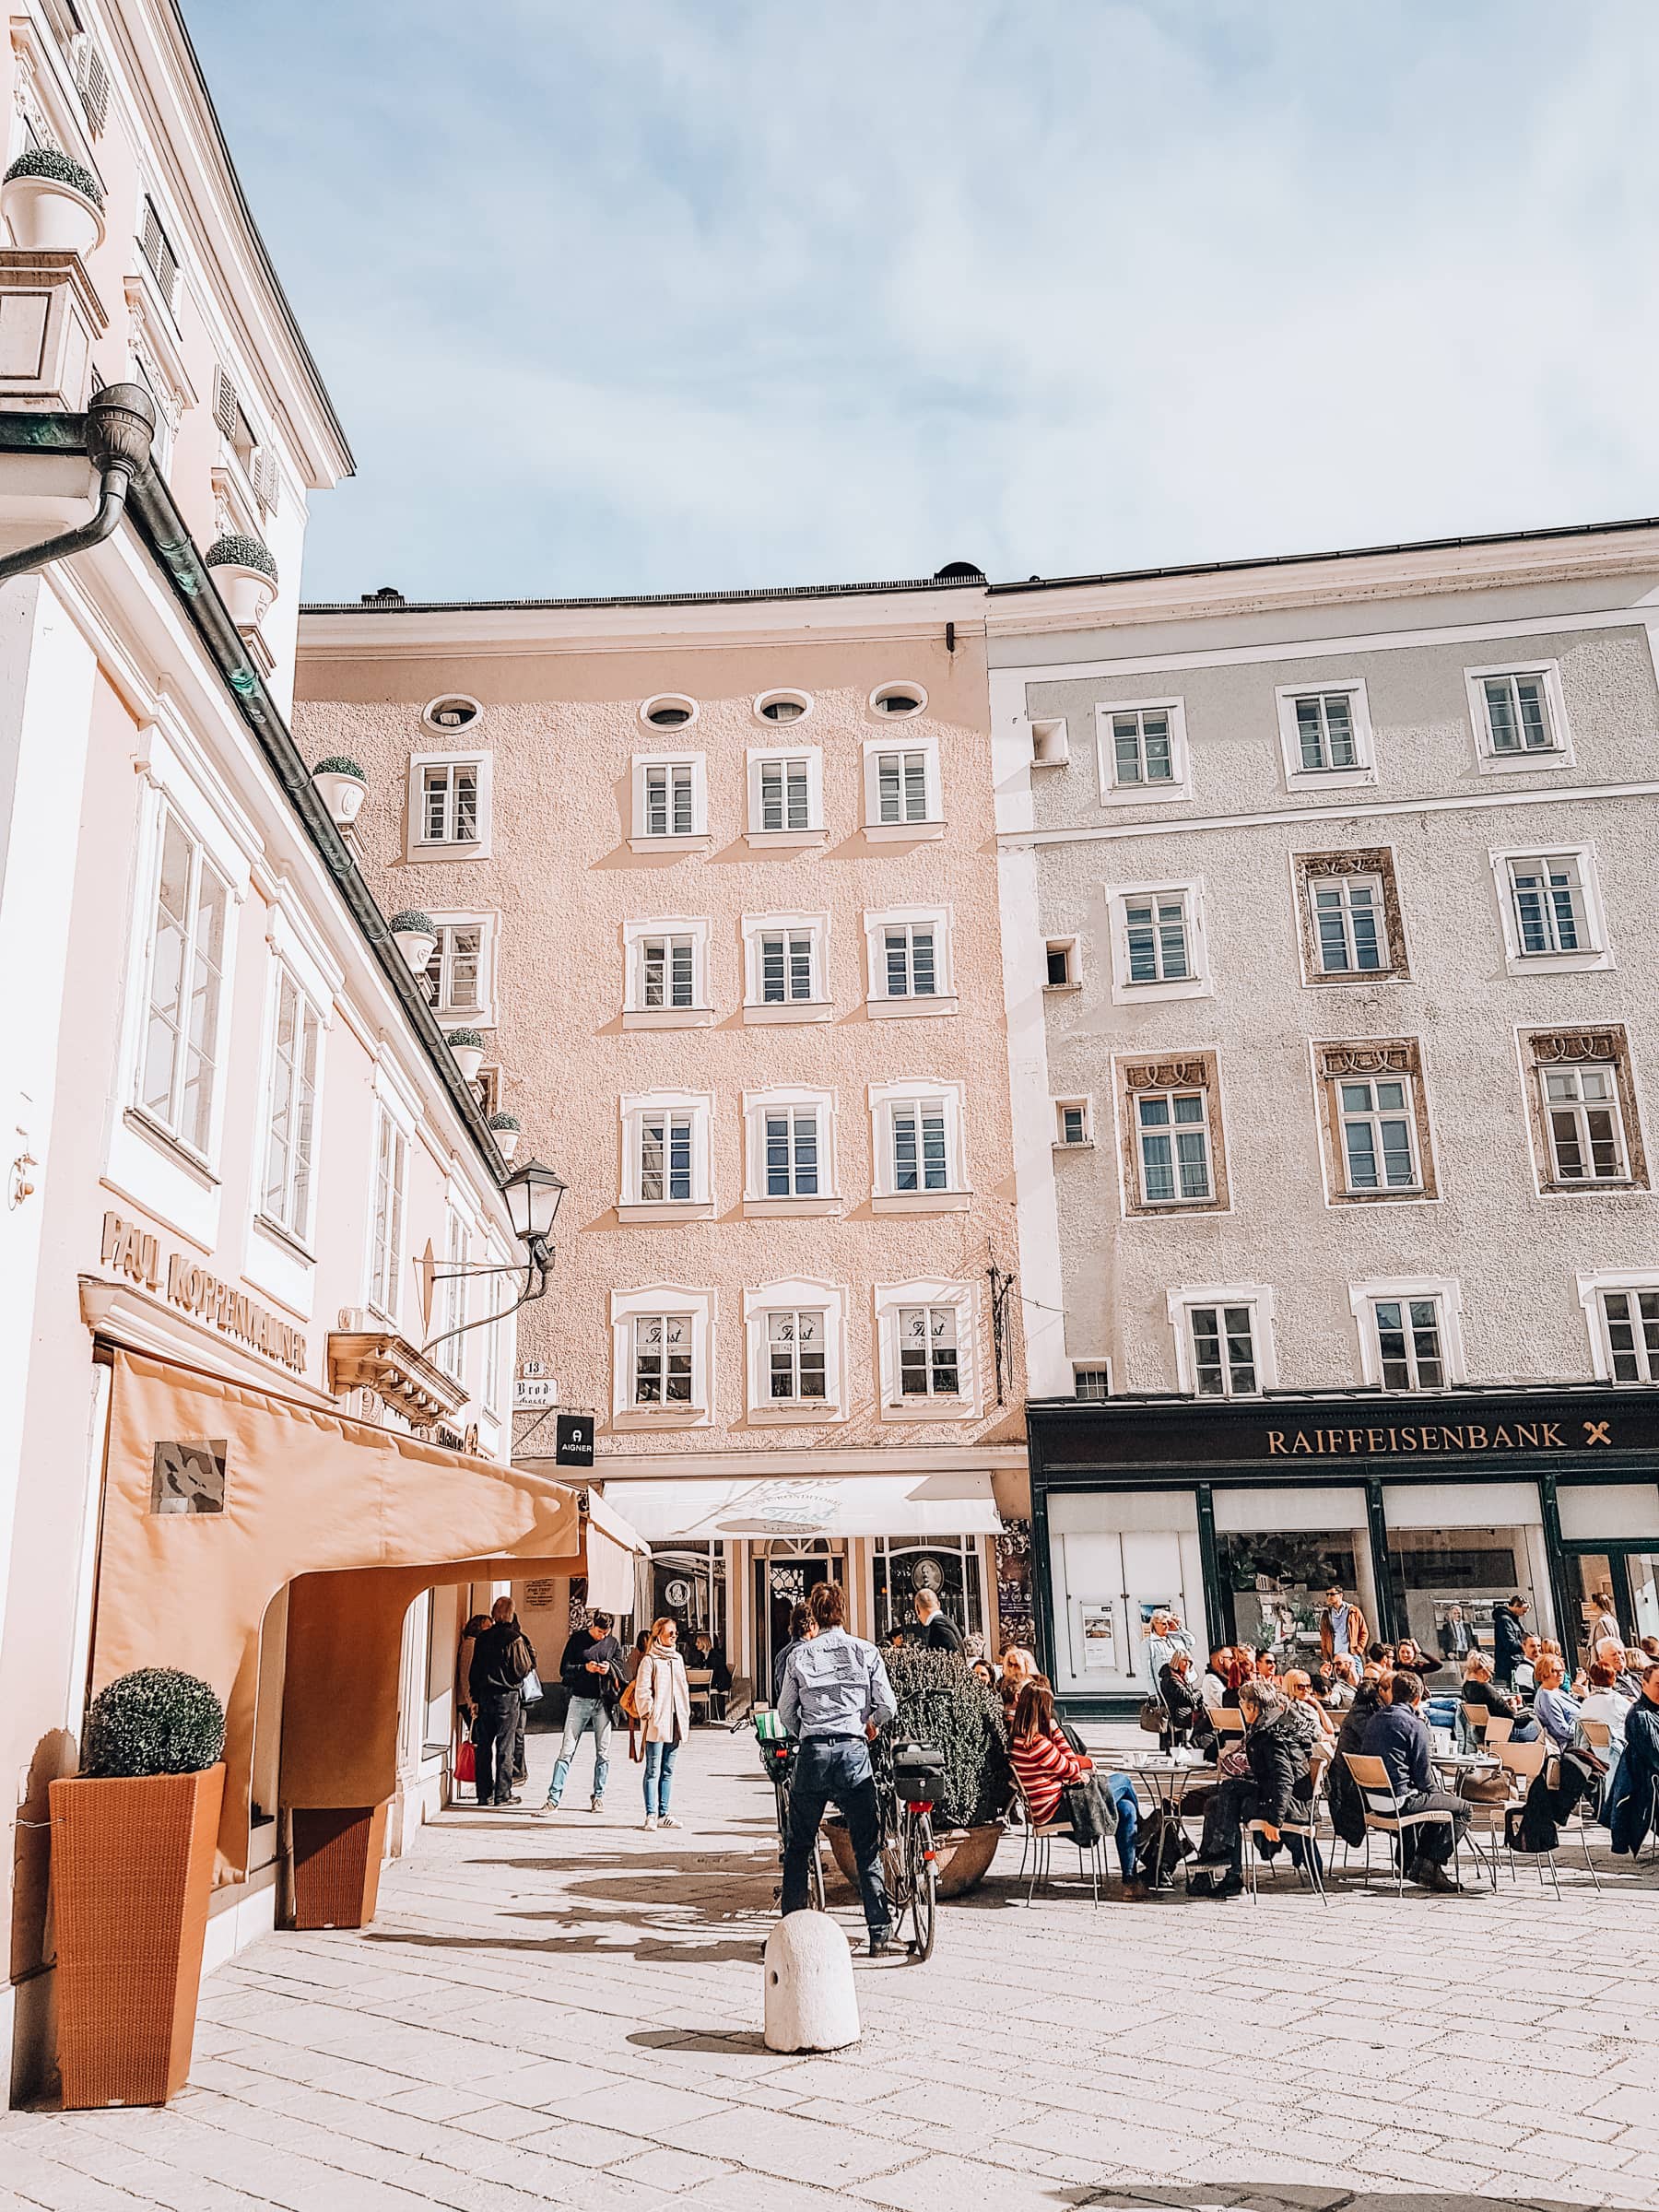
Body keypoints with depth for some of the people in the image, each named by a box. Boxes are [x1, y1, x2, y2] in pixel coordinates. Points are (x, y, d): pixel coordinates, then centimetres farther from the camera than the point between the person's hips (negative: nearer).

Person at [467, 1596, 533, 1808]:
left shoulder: (482, 1638, 5)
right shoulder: (514, 1639, -11)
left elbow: (473, 1670, 9)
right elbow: (523, 1669, -9)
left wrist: (476, 1698, 16)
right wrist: (528, 1648, 5)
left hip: (485, 1695, 5)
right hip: (508, 1696, -4)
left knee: (483, 1746, 9)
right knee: (504, 1747, 1)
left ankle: (485, 1794, 12)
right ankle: (503, 1794, 4)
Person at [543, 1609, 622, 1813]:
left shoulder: (613, 1643, 7)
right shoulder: (577, 1639, 2)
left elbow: (620, 1672, 10)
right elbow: (564, 1670, 1)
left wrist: (610, 1668, -12)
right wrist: (585, 1668, -16)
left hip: (603, 1702, 2)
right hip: (579, 1700, -2)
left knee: (603, 1752, 6)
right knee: (566, 1750, -3)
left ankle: (598, 1796, 17)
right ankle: (553, 1798, -1)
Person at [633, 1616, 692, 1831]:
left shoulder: (678, 1659, 15)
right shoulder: (650, 1660, -7)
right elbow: (642, 1691, -11)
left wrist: (686, 1716, 15)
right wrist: (650, 1714, -13)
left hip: (675, 1723, 7)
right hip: (657, 1724, -7)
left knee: (668, 1771, 10)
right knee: (653, 1771, -3)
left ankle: (663, 1813, 16)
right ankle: (651, 1815, 0)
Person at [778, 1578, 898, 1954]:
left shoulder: (799, 1655, 3)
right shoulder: (866, 1651, 2)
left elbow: (785, 1712, 8)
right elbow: (888, 1707, 2)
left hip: (811, 1754, 0)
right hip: (853, 1751, 0)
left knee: (797, 1847, 13)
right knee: (867, 1847, 7)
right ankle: (879, 1933, 7)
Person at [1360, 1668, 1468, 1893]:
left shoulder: (1375, 1719, 11)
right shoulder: (1414, 1725, -12)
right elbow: (1422, 1771, -11)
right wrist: (1436, 1790, 11)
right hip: (1401, 1799, -8)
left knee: (1432, 1798, 35)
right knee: (1462, 1807, 6)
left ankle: (1412, 1863, 32)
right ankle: (1431, 1864, 1)